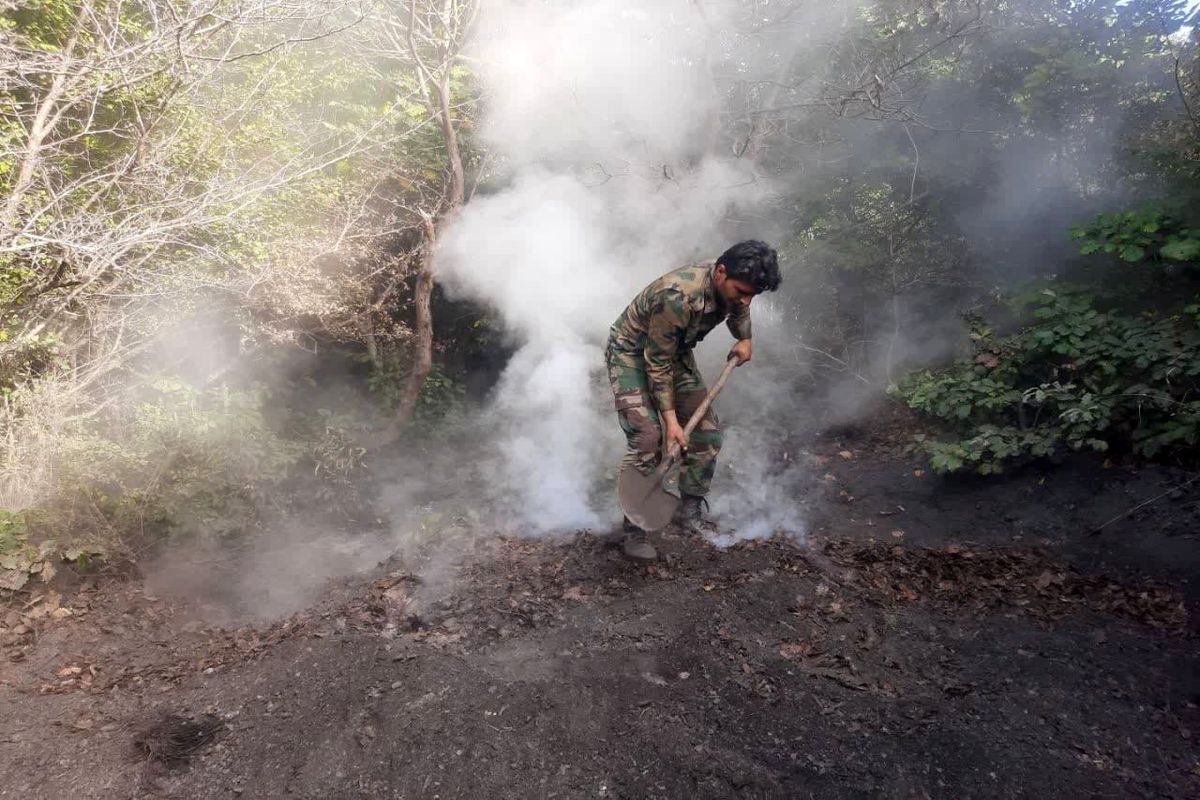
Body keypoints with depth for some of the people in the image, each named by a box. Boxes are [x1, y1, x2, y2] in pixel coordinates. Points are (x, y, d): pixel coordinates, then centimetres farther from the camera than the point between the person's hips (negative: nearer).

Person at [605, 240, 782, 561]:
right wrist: (670, 419, -27)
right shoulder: (677, 297, -38)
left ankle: (690, 511, 16)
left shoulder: (731, 286, -15)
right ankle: (633, 531, -10)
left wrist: (744, 339, -3)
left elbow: (738, 309, 13)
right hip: (632, 353, -7)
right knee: (648, 438, -21)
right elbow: (657, 363, -29)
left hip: (677, 352, 7)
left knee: (707, 431, 1)